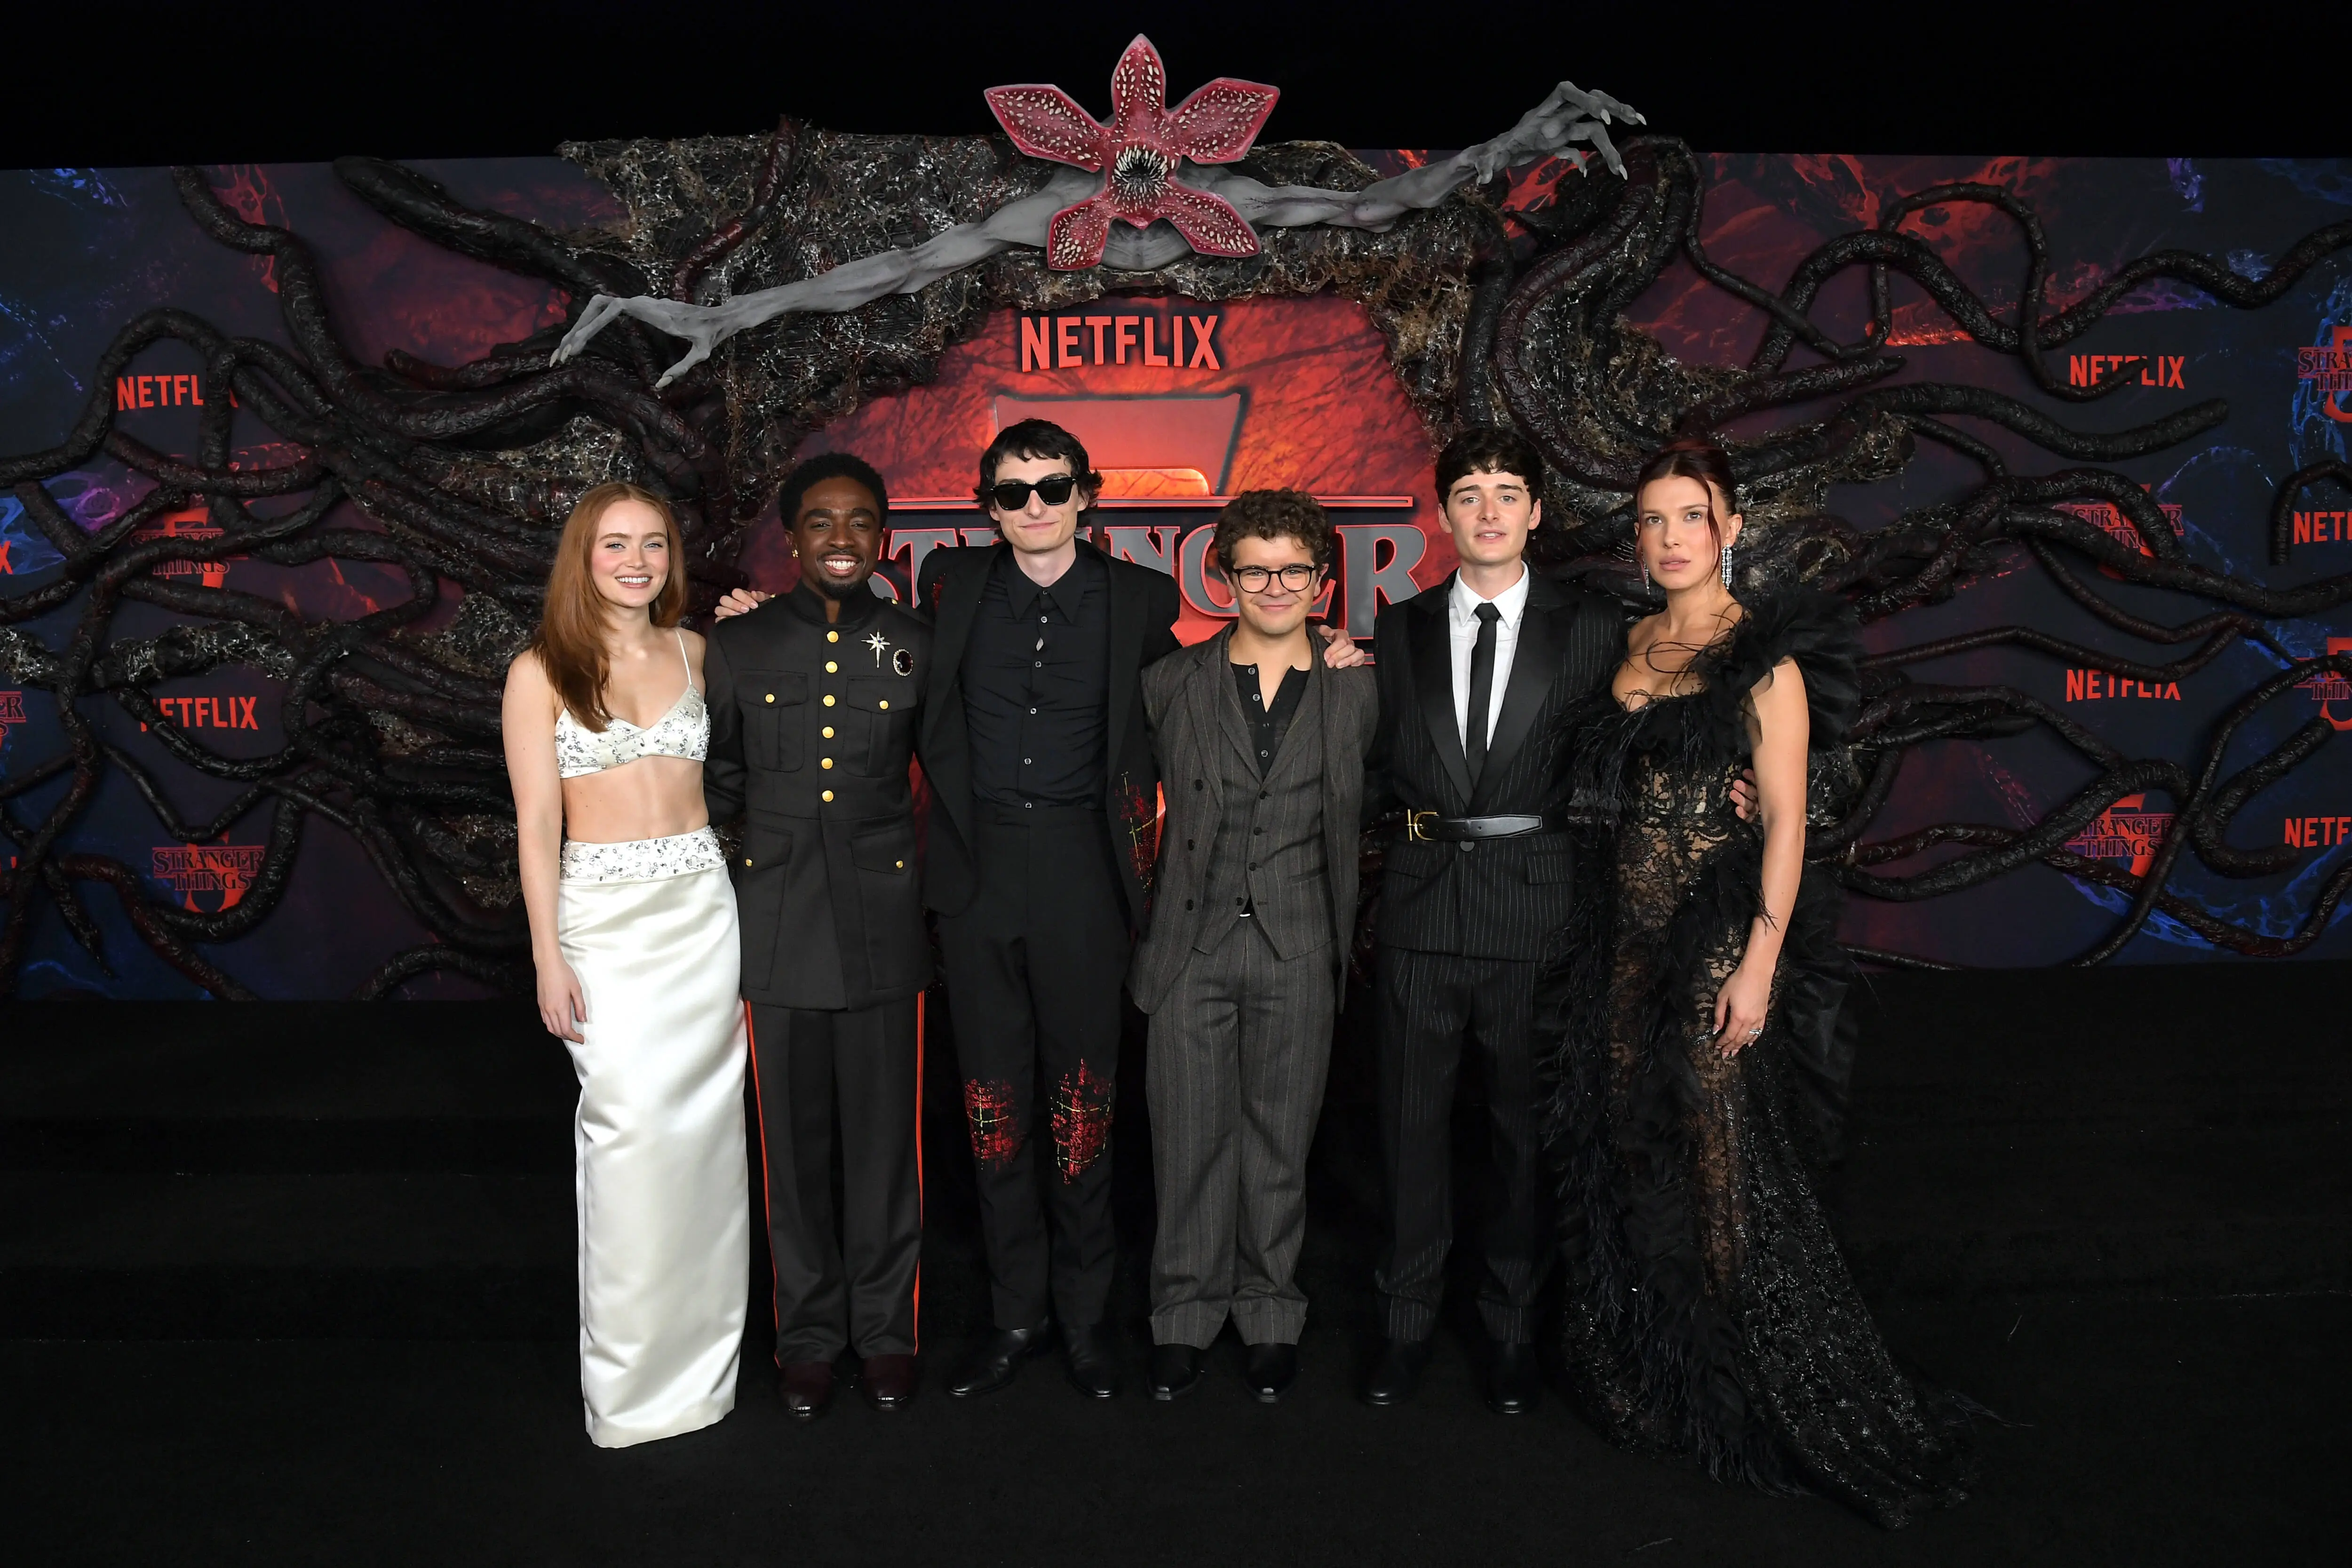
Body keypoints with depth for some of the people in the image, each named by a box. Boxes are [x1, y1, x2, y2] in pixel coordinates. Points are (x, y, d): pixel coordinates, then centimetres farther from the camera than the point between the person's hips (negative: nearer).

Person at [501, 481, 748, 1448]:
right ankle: (636, 1377, 10)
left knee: (703, 1126, 6)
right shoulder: (541, 671, 0)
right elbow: (536, 824, -2)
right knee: (630, 1126, -7)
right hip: (603, 915, -3)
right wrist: (548, 957, -8)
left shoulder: (697, 652, 10)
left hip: (701, 905, 3)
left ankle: (701, 1349, 22)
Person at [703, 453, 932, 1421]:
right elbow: (719, 783, 16)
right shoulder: (738, 647, 4)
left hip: (885, 920, 0)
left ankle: (885, 1326, 25)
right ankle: (808, 1333, 26)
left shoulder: (916, 646, 3)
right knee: (794, 1141, 9)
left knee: (885, 1134, 7)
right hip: (780, 926, 1)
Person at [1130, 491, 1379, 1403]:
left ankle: (1269, 1313, 25)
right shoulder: (1169, 685, 3)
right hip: (1192, 943, 0)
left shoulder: (1355, 693, 6)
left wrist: (1344, 934, 6)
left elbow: (1358, 819, 12)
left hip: (1297, 950, 1)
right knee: (1189, 1136, 5)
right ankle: (1185, 1312, 21)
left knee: (1279, 1137, 9)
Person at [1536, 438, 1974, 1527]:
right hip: (1630, 923, 7)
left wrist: (1760, 961, -18)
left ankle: (1759, 1404, 19)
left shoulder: (1765, 656, -8)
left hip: (1718, 932, -6)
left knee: (1719, 1157, -1)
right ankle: (1649, 1381, 31)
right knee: (1629, 1147, 12)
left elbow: (1786, 819, -12)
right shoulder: (1636, 643, 11)